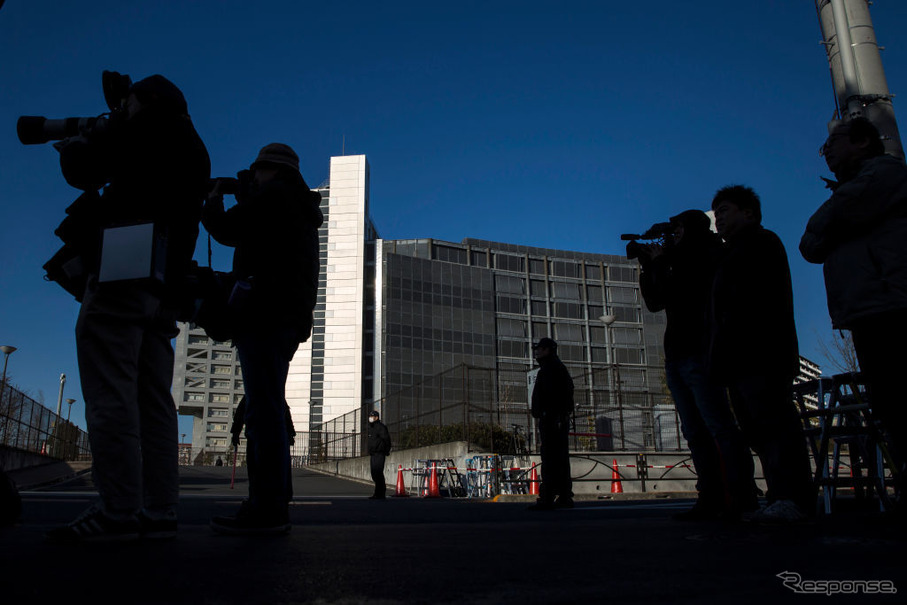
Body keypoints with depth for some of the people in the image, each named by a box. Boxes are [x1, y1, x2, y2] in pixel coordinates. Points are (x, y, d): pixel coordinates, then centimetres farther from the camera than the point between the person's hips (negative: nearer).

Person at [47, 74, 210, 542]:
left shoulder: (150, 128, 3)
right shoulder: (194, 151, 26)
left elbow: (85, 172, -1)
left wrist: (73, 144, 19)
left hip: (123, 276, -8)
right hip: (164, 289, 8)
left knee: (110, 395, -10)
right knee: (153, 399, 4)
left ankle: (117, 512, -13)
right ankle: (158, 513, 3)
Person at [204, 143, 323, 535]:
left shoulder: (274, 193, -1)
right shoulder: (301, 208, 28)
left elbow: (227, 230, -4)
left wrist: (214, 198, 15)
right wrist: (243, 197, 29)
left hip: (265, 311, -10)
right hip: (288, 318, 10)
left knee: (263, 408, -14)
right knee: (268, 410, 9)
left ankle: (267, 509, -16)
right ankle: (271, 504, 11)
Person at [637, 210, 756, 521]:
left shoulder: (708, 255, 2)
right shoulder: (681, 265, 25)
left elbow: (678, 290, -12)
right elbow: (655, 302, 20)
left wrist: (660, 261, 1)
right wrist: (648, 266, 13)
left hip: (698, 354, -8)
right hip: (676, 356, 8)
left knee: (719, 426, -12)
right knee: (695, 431, 3)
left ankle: (742, 497, -10)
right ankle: (712, 498, 3)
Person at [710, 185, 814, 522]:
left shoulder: (760, 242, 4)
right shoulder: (735, 253, 32)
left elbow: (760, 298, -13)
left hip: (760, 355, -10)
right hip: (741, 361, 10)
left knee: (774, 423, -14)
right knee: (757, 430, 5)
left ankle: (794, 498, -15)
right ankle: (782, 498, 6)